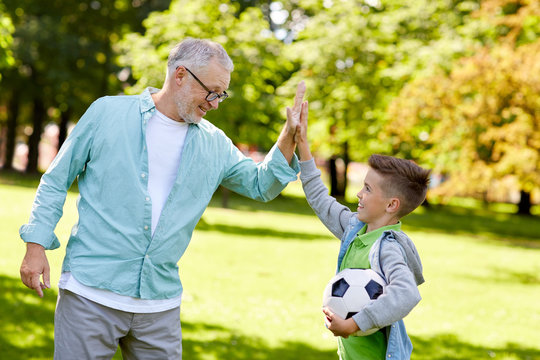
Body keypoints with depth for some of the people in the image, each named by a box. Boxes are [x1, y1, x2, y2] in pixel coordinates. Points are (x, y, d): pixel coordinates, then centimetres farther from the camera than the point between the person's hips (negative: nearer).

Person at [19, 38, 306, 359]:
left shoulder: (214, 145, 10)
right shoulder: (108, 113, -1)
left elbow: (261, 185, 17)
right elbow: (56, 181, 4)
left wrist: (289, 136, 2)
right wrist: (37, 244, -3)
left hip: (161, 303, 4)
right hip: (91, 293, -4)